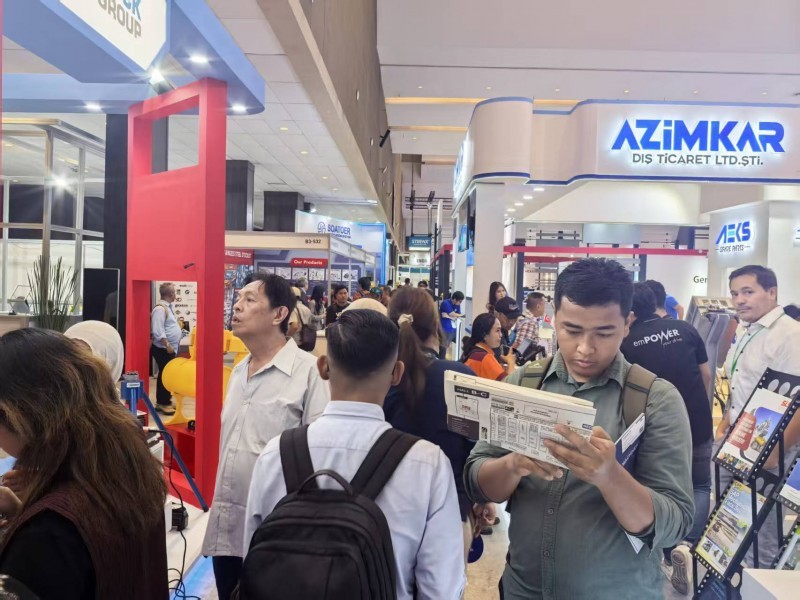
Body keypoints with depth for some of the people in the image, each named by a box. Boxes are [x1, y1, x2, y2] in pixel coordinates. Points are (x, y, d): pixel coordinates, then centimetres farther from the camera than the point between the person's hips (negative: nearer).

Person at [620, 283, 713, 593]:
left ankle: (671, 552, 29)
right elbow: (706, 374, 5)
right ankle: (686, 544, -3)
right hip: (697, 424, 1)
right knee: (701, 487, 16)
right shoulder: (685, 329, -3)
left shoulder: (627, 342, -8)